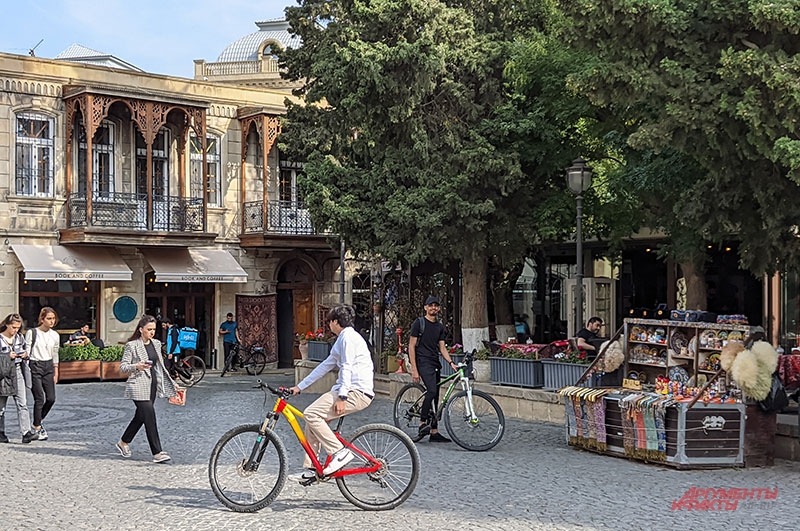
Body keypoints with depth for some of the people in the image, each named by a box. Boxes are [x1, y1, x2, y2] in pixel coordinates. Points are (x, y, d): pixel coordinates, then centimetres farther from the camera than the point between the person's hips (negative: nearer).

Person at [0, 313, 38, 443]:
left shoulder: (19, 338, 9)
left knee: (22, 403, -8)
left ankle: (26, 433, -14)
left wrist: (25, 355, -2)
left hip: (17, 372, 3)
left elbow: (25, 352, 21)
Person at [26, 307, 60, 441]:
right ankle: (38, 428, 6)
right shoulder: (32, 333, -6)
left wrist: (56, 373, 14)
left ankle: (37, 423, 21)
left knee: (51, 398, -1)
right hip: (35, 366, -5)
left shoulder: (55, 335, 8)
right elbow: (26, 352, -4)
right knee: (39, 399, -8)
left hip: (48, 367, 5)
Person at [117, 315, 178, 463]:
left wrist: (171, 383, 18)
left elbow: (160, 366, 20)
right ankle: (157, 453, -13)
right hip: (139, 386, -7)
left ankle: (124, 443, 34)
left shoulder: (156, 344, 12)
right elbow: (122, 367, -8)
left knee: (141, 416, 14)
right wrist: (136, 366, -27)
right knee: (150, 417, -13)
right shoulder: (132, 345, -7)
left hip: (153, 384, 7)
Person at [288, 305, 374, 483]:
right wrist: (300, 386, 25)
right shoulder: (343, 338, 24)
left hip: (357, 392, -10)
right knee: (312, 418, 9)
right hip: (350, 390, 10)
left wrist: (342, 397, -26)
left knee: (311, 414, -19)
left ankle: (340, 452, -16)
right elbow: (325, 366, 25)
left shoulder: (348, 336, -8)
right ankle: (311, 470, 11)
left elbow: (347, 368, -19)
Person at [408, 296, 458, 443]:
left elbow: (442, 348, 16)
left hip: (435, 364, 7)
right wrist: (414, 369, -12)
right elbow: (411, 346, -5)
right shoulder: (419, 323, -1)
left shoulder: (440, 327, 18)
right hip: (423, 362, -7)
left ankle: (434, 432, 6)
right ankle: (422, 423, -16)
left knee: (435, 397, 4)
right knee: (432, 391, -26)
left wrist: (451, 363, -2)